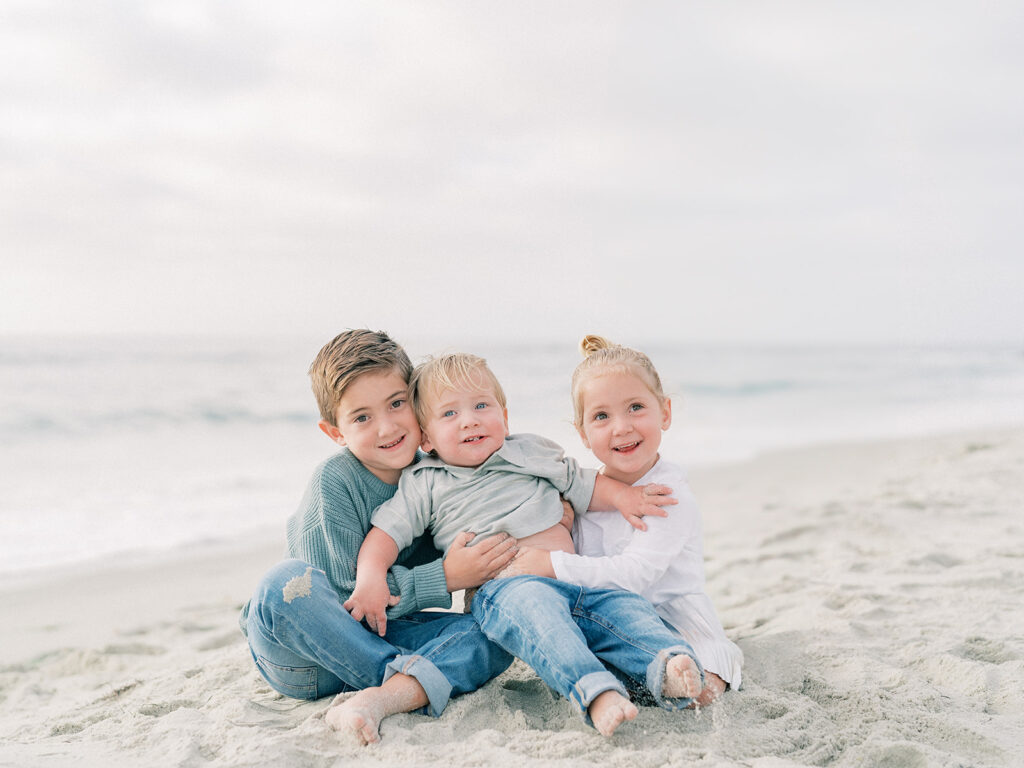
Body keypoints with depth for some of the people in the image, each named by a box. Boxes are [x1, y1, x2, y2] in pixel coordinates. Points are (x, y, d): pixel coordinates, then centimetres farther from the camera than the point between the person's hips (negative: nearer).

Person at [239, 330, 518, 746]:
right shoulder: (334, 482, -18)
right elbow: (344, 595, -21)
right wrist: (443, 579, -23)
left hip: (378, 639, 5)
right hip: (306, 657, -4)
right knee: (287, 582, -35)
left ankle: (383, 699, -42)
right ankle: (408, 678, -26)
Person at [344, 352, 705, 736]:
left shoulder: (533, 453, 20)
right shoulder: (426, 485, 12)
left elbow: (582, 484, 28)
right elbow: (387, 531, 9)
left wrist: (621, 495, 10)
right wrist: (371, 577, -9)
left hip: (576, 579, 5)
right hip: (503, 589, -5)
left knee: (624, 604, -22)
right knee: (532, 604, -39)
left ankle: (666, 666, -42)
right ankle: (594, 691, -55)